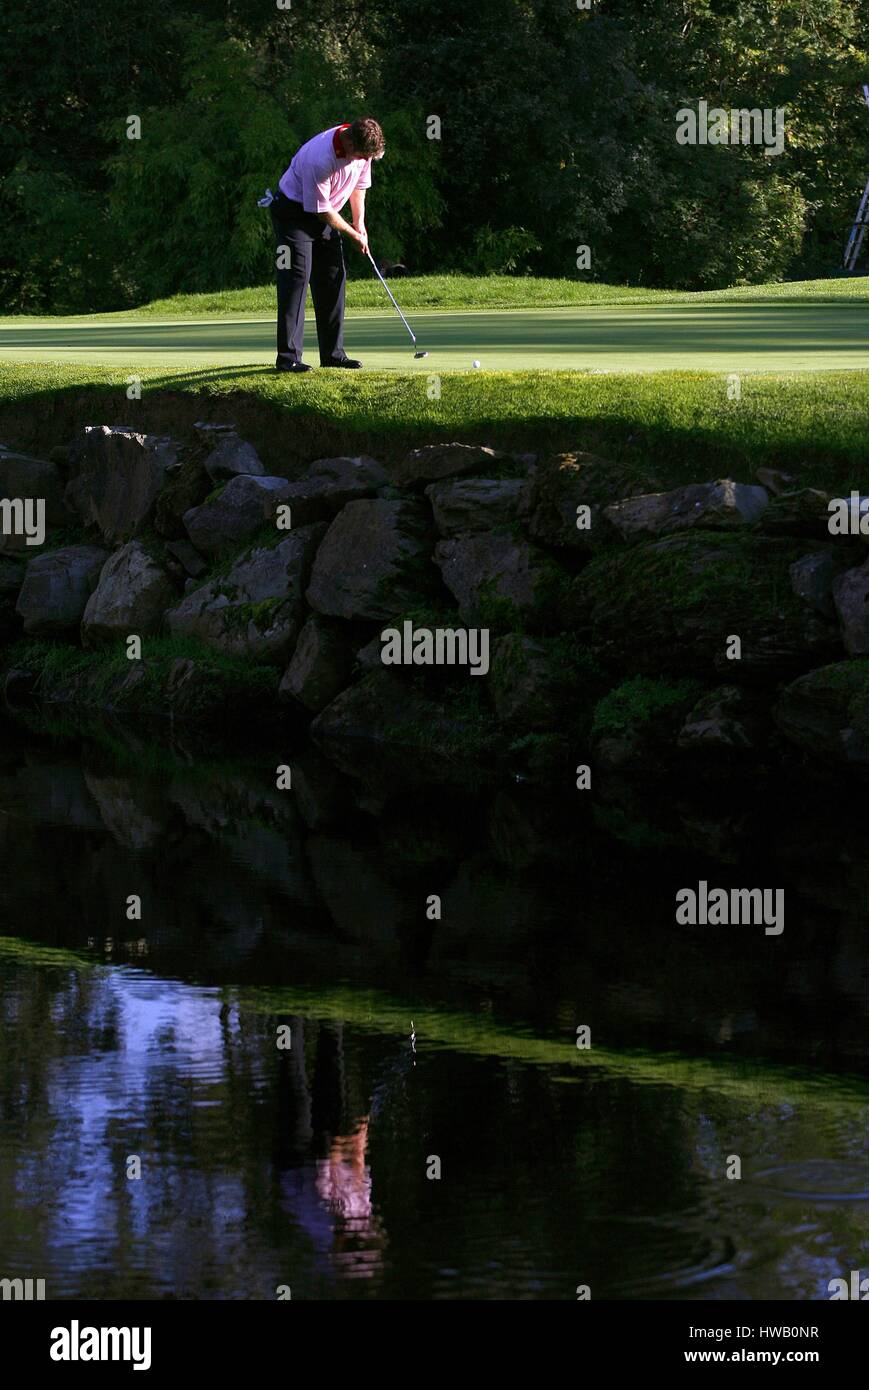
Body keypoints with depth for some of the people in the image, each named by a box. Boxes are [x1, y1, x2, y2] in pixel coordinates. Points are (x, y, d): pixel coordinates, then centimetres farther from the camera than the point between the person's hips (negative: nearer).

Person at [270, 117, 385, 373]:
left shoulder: (363, 146, -11)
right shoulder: (319, 160, -36)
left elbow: (359, 184, 9)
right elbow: (321, 210, -26)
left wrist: (359, 223, 1)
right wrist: (353, 234, -13)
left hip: (324, 215, 8)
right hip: (294, 211, -8)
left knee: (333, 279, 4)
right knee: (296, 276, -17)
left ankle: (333, 353, 8)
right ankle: (288, 356, -20)